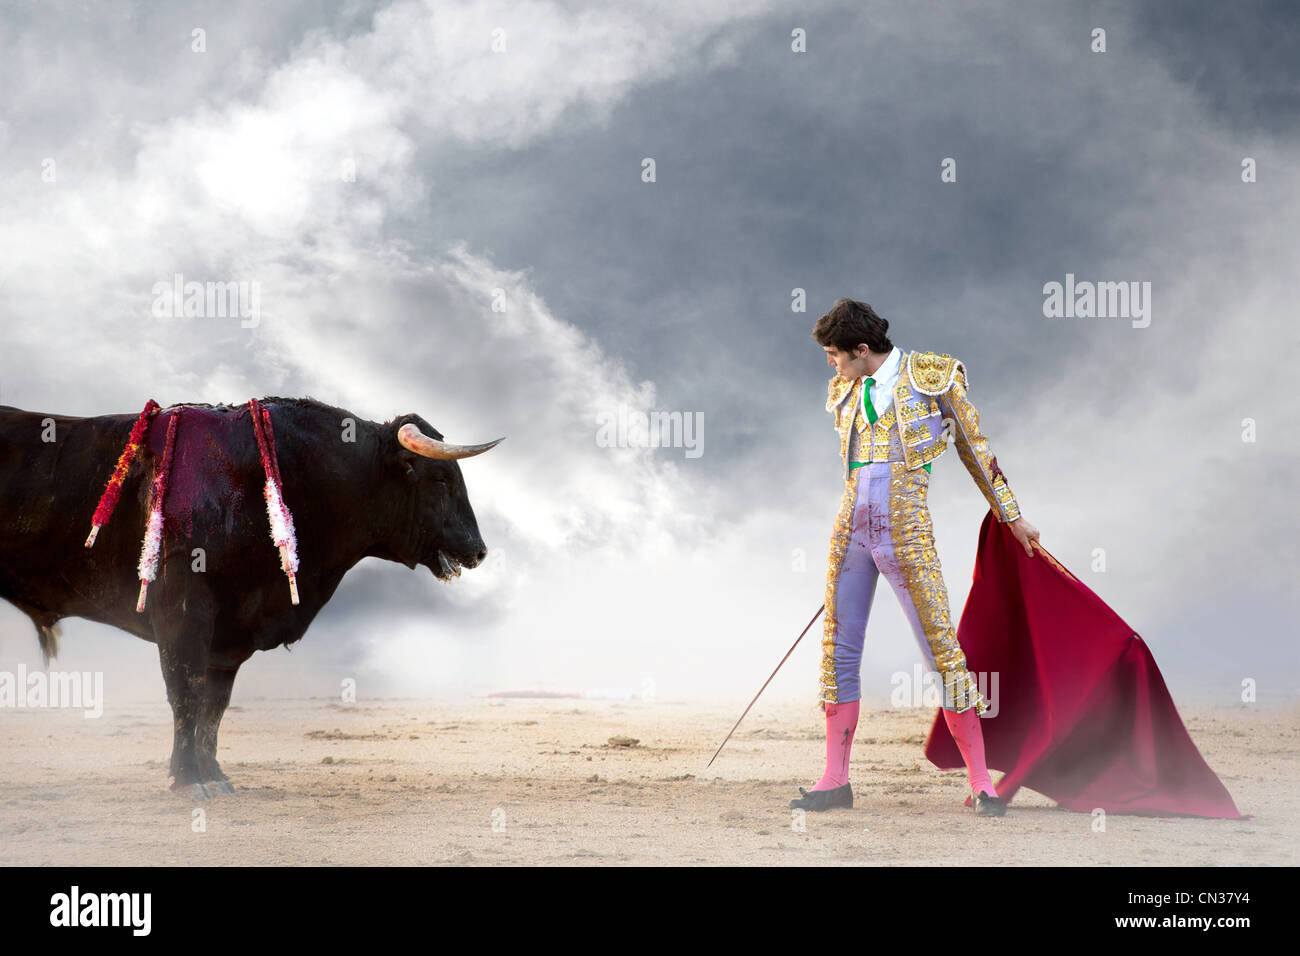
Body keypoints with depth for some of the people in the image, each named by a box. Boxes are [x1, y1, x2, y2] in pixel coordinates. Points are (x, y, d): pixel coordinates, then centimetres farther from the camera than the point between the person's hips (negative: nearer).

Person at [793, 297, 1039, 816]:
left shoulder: (931, 376, -3)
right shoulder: (844, 393, 13)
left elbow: (974, 447, 6)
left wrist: (1012, 516, 12)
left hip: (905, 532, -5)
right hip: (851, 529, 5)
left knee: (942, 647, -6)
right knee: (838, 650, 5)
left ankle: (981, 782, -1)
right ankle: (835, 780, 13)